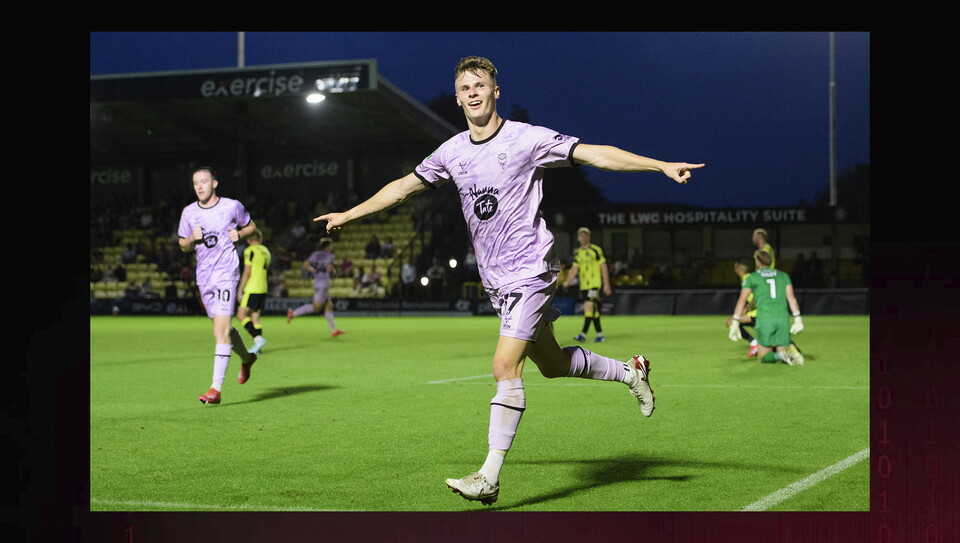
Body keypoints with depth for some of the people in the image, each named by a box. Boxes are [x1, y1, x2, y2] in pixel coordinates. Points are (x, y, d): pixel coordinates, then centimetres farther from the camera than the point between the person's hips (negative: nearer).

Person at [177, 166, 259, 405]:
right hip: (203, 277, 5)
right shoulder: (189, 212, 6)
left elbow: (251, 226, 14)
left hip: (226, 275, -5)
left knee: (221, 329, -15)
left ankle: (216, 389, -18)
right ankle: (247, 358, 46)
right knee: (222, 329, 15)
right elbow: (183, 245, 15)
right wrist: (192, 238, -7)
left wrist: (239, 234, -7)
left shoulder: (232, 206, -2)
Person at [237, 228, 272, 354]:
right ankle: (257, 346, 3)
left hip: (252, 289, -8)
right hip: (263, 289, 8)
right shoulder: (266, 251, 16)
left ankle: (258, 338, -21)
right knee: (255, 316, 9)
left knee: (241, 315, -6)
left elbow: (247, 273, -12)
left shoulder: (250, 251, -7)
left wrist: (240, 290, -7)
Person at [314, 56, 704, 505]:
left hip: (529, 270, -7)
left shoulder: (526, 138, -9)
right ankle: (629, 371, 40)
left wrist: (661, 165, -18)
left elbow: (594, 154, -11)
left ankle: (489, 478, -12)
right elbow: (404, 186, 20)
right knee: (551, 364, 15)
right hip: (495, 279, 7)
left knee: (506, 367, -16)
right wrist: (348, 214, 23)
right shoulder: (452, 152, 8)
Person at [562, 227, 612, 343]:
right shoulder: (578, 253, 13)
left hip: (595, 284, -6)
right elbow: (574, 269, 13)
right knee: (594, 310, 8)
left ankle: (583, 333, -20)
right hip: (583, 285, 6)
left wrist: (606, 284, -6)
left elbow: (603, 267, -3)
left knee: (589, 307, -16)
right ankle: (599, 334, 15)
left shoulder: (595, 250, -4)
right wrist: (568, 282, -1)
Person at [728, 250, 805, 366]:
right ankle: (791, 351, -25)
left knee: (763, 357, 7)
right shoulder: (783, 275, 17)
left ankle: (781, 356, -26)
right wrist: (798, 319, 0)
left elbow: (742, 300, 2)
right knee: (781, 351, 12)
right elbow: (791, 297, 5)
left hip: (764, 318, -3)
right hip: (783, 317, 3)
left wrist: (735, 323, 1)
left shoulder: (751, 277, 9)